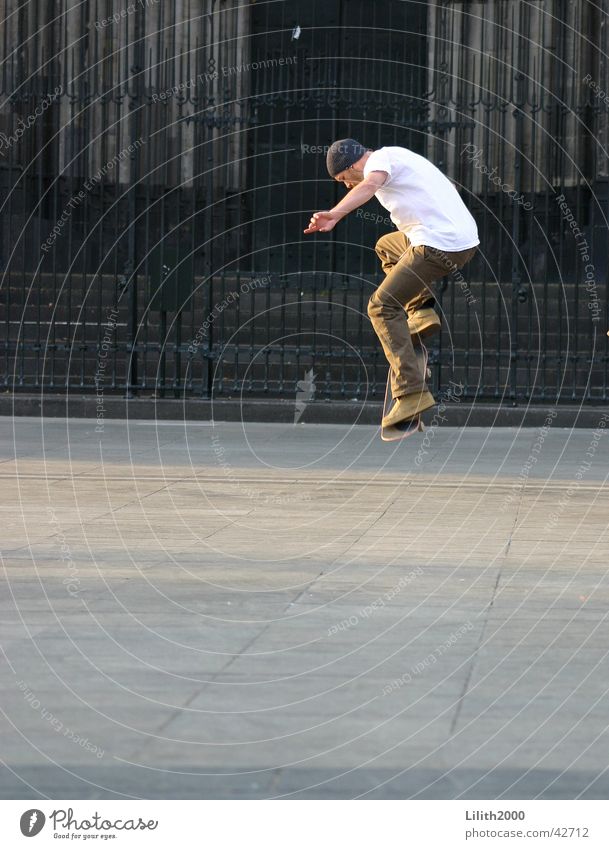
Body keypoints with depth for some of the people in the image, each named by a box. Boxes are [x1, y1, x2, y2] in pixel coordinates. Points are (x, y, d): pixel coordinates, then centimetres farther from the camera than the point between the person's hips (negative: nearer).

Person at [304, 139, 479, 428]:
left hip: (439, 246, -10)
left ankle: (411, 392, -14)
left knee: (382, 307, -5)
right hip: (466, 241, 10)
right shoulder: (398, 157, 24)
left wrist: (334, 215, -45)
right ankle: (422, 310, 15)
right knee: (386, 246, 31)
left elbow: (369, 184, -30)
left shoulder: (380, 159, -5)